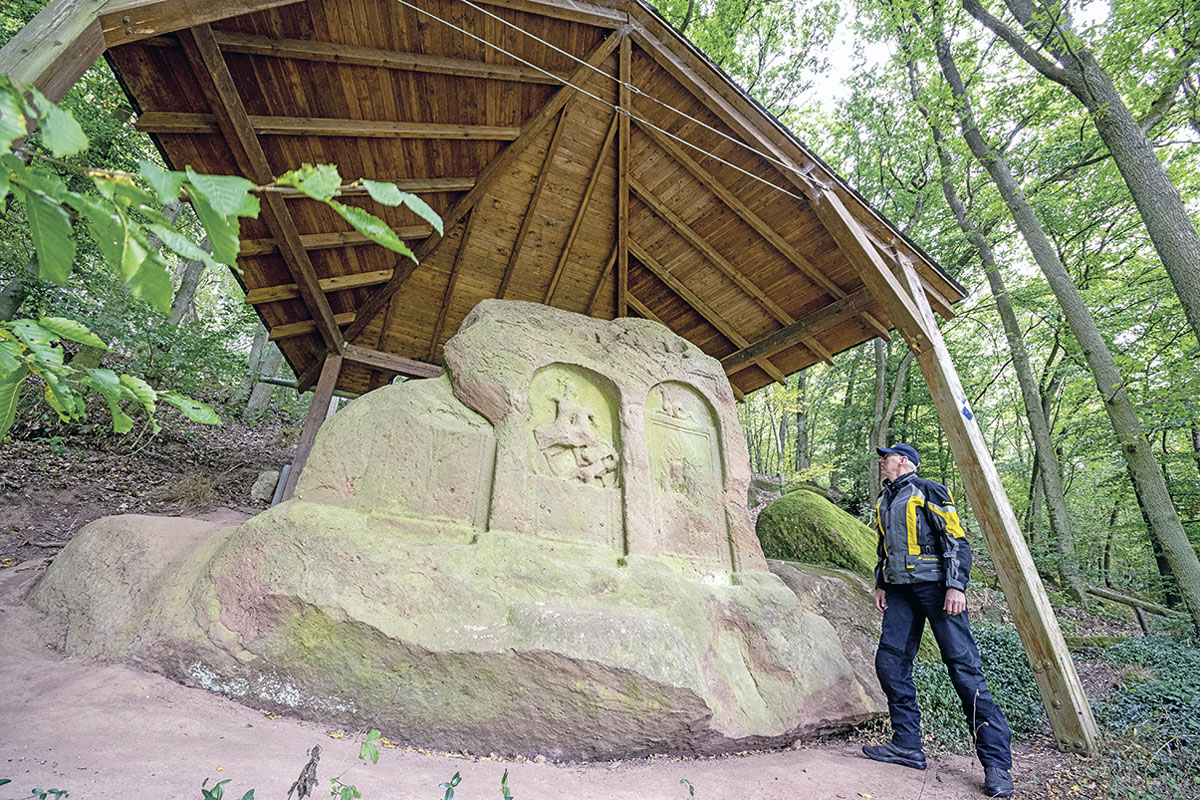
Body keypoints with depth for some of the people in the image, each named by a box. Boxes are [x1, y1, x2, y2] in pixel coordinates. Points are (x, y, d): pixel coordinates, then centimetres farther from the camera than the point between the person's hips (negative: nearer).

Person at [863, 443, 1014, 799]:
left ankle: (996, 762, 3)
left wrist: (956, 586, -18)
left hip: (935, 586, -7)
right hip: (900, 590, 7)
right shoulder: (884, 501, 19)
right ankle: (907, 744, 10)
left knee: (963, 665, -7)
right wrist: (880, 584, 19)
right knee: (890, 661, 0)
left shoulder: (929, 491, -3)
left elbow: (956, 539, -9)